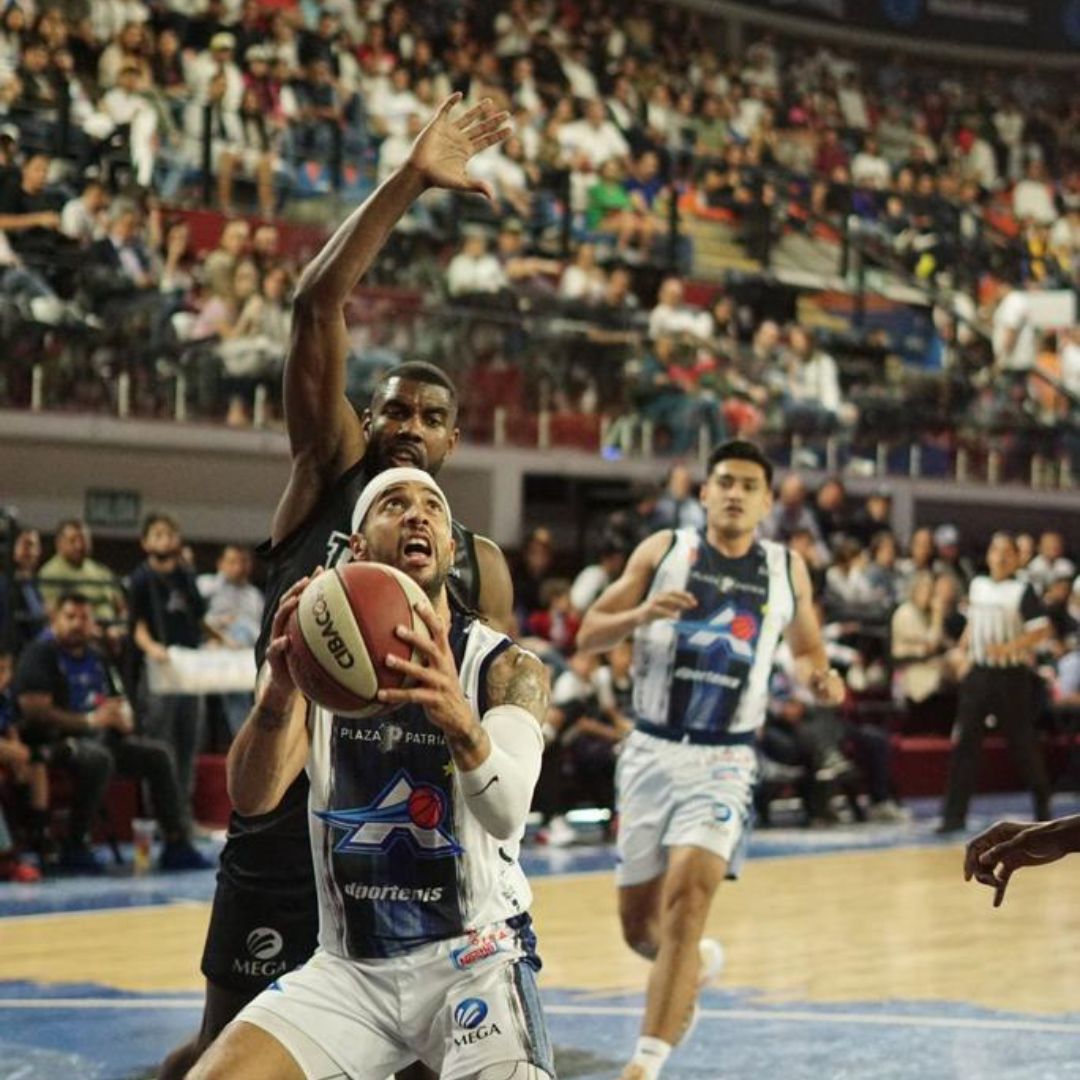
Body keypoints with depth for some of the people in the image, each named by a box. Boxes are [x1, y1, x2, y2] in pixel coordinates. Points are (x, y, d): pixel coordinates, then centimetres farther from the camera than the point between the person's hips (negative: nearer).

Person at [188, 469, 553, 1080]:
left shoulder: (509, 668, -6)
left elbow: (506, 811, -26)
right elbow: (252, 798, -15)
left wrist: (460, 721, -48)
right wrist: (278, 695, -36)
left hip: (474, 956, -2)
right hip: (350, 966, 3)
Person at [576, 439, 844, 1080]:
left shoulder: (787, 569, 7)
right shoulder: (664, 551, 3)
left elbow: (807, 648, 21)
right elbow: (588, 635, 1)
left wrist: (819, 678, -2)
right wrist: (641, 613, -19)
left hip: (725, 758, -1)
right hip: (653, 751, 1)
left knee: (688, 891, -22)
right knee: (639, 921, 9)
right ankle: (698, 962, 45)